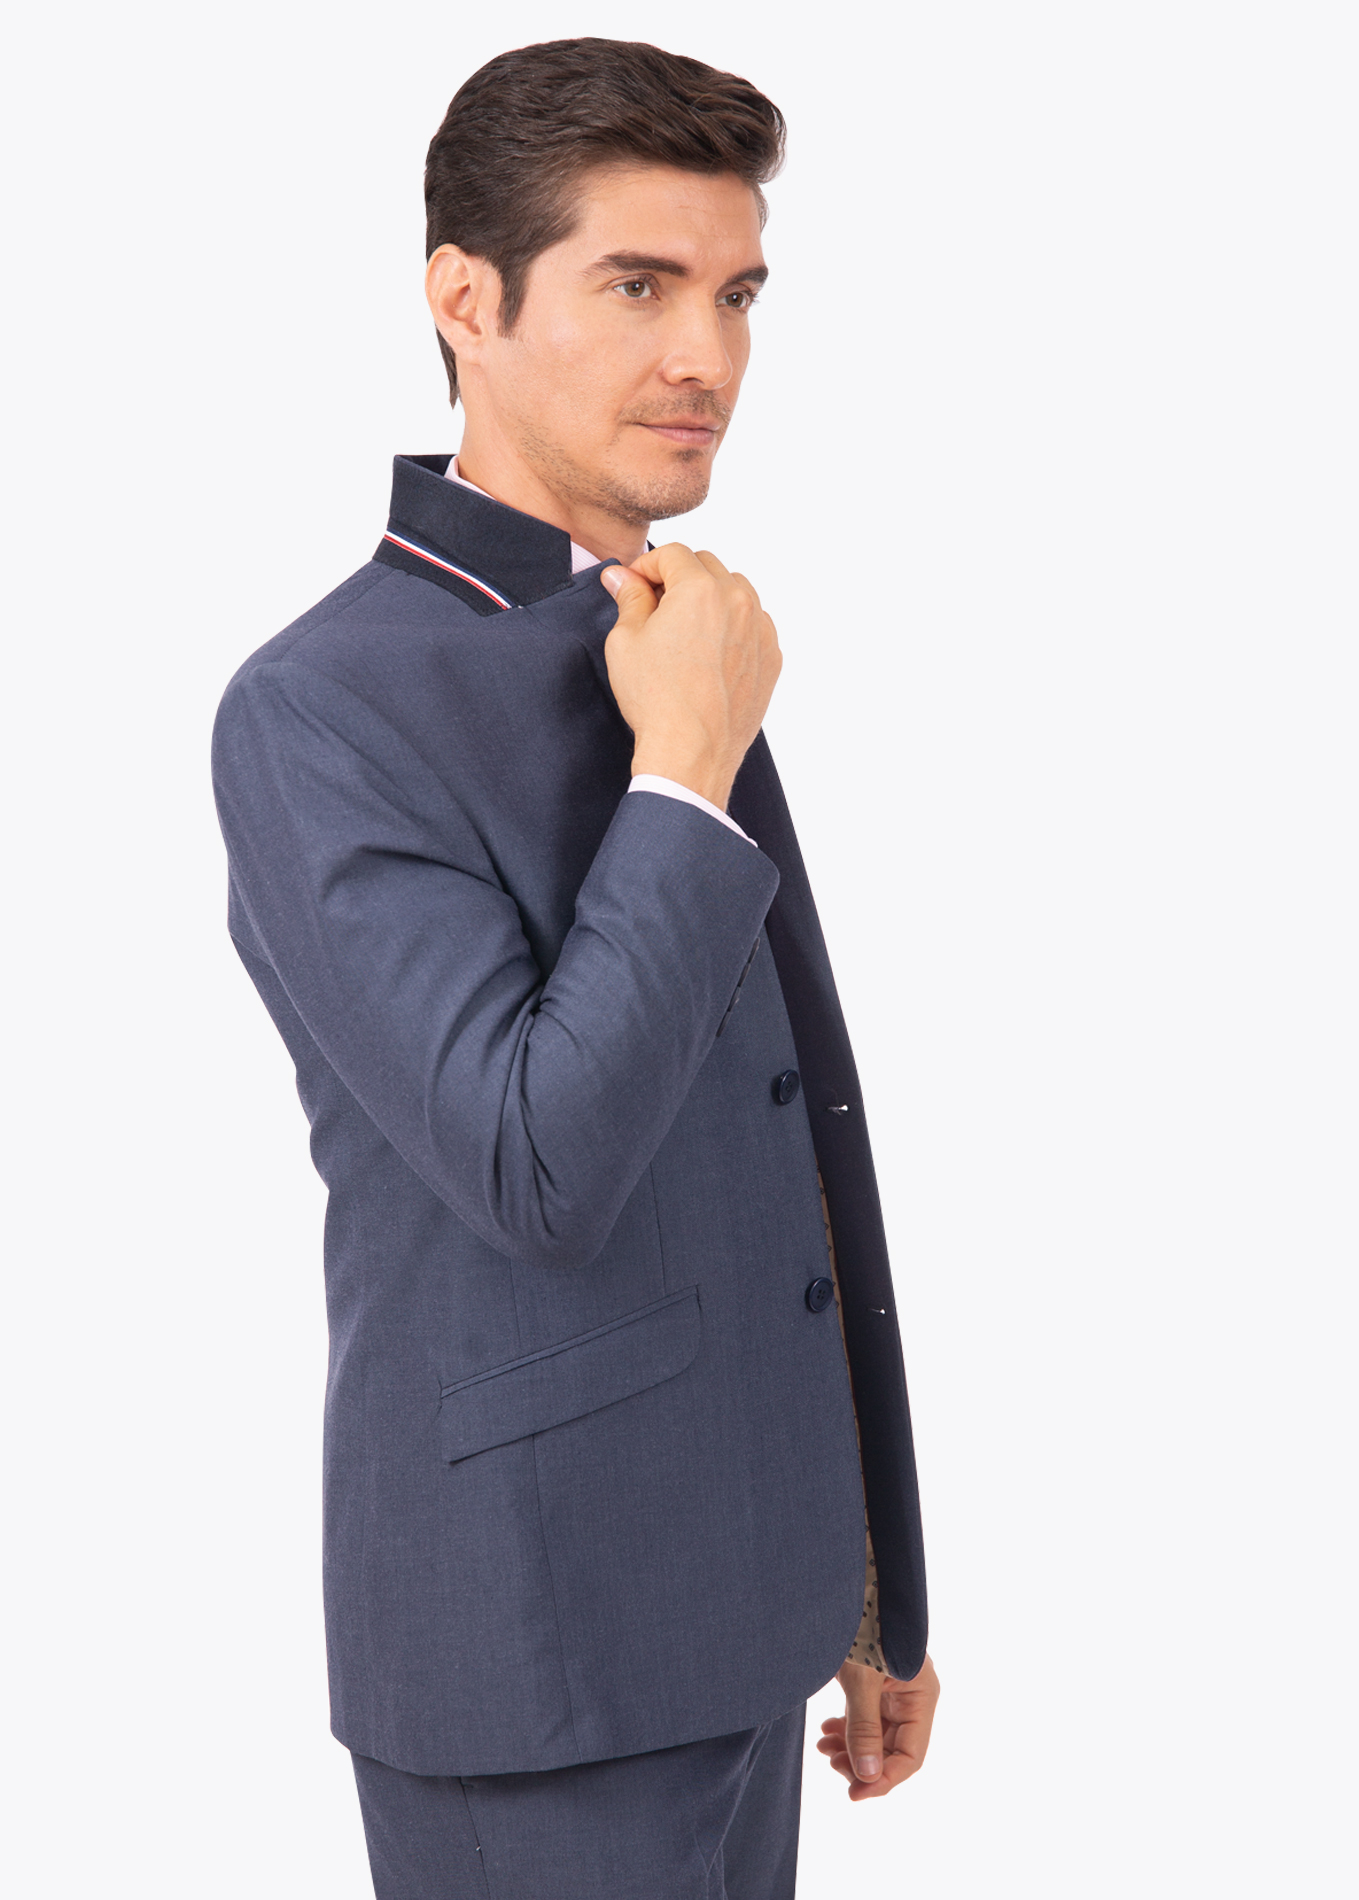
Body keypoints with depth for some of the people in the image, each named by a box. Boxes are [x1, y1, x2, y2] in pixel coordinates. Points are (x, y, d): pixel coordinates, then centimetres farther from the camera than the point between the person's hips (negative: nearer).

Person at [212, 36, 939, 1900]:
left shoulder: (662, 673, 10)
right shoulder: (319, 712, -16)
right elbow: (544, 1170, -26)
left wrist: (867, 1585, 16)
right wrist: (691, 776, -17)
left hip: (723, 1605, 8)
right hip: (535, 1660, -8)